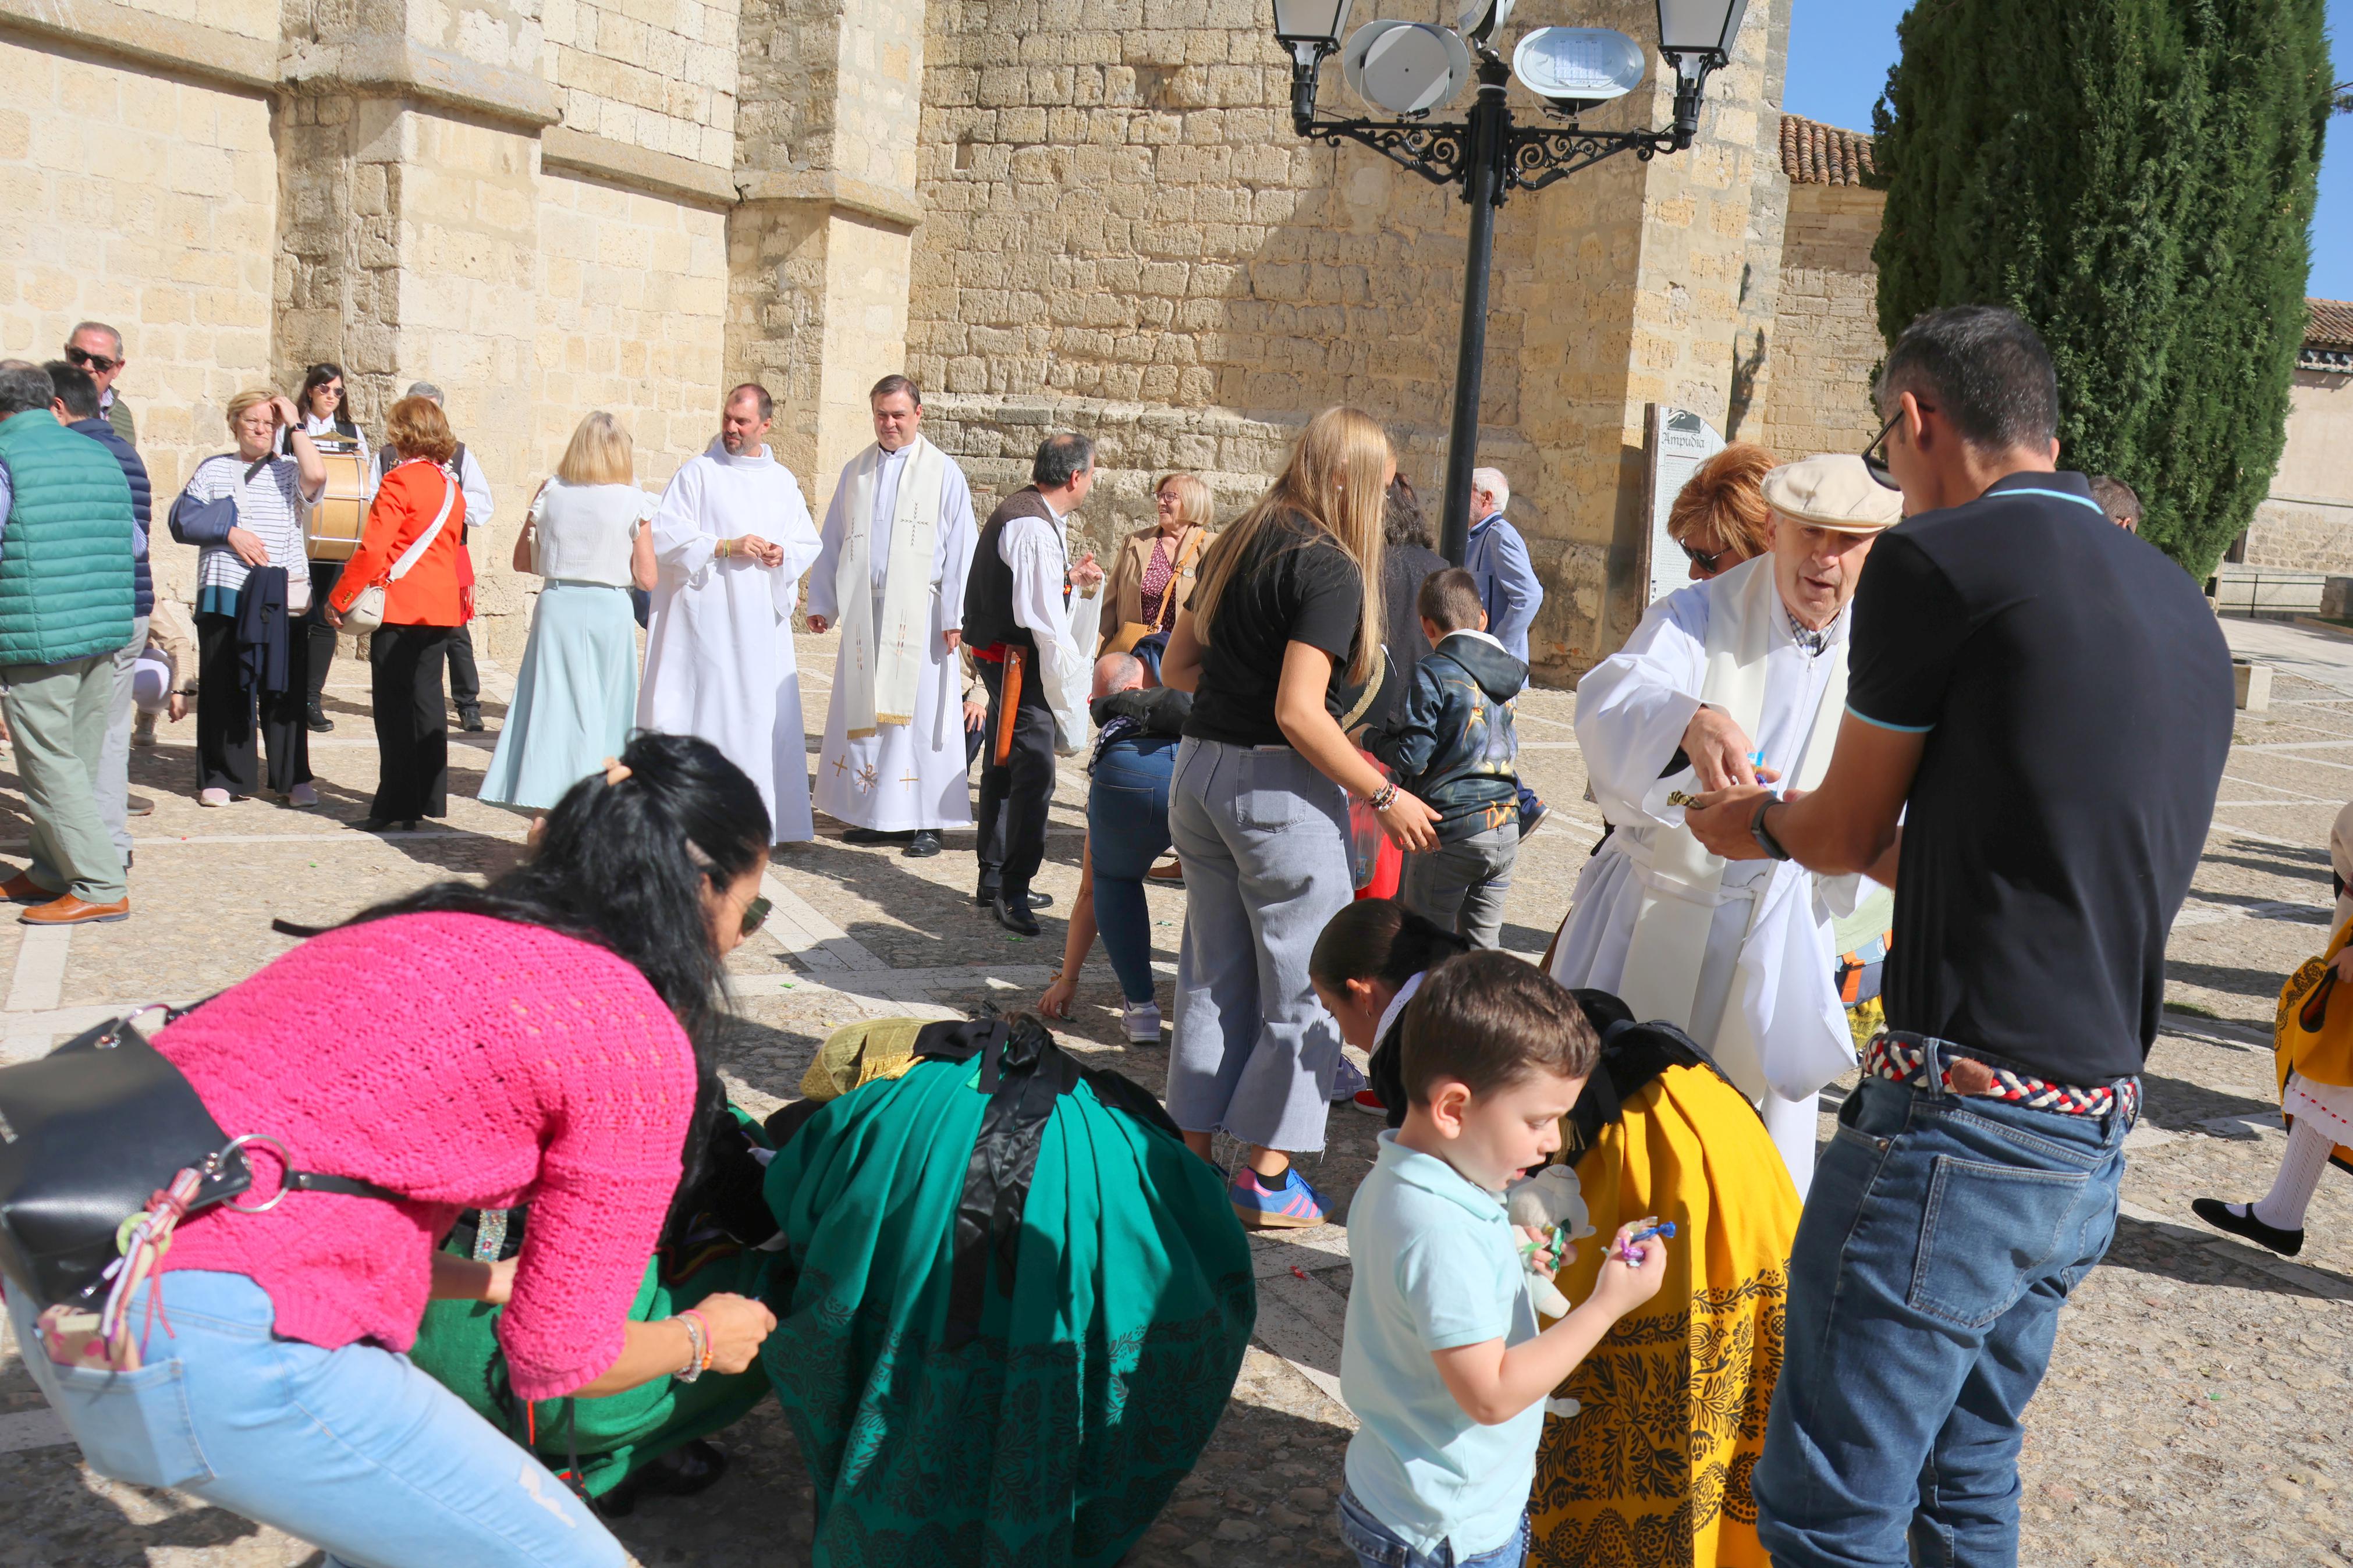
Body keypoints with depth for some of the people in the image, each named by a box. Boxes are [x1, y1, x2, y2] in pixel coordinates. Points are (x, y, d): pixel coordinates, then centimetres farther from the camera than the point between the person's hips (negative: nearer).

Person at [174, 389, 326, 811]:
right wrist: (228, 532, -10)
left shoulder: (289, 472, 9)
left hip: (282, 599, -1)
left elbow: (317, 475, -14)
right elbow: (183, 519, 4)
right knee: (223, 687, 3)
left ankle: (292, 778, 9)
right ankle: (223, 777, 11)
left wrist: (295, 424, -5)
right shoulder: (213, 469, 13)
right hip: (223, 596, 1)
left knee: (284, 688, 1)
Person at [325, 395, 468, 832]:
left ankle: (397, 806, 0)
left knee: (394, 706, -1)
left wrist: (339, 599, -8)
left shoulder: (400, 481, -12)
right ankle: (430, 799, 14)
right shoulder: (451, 486, 10)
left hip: (400, 606, -7)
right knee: (427, 700, 12)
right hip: (441, 604, 7)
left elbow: (372, 550, -16)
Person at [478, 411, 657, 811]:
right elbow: (645, 577, -6)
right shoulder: (633, 501, -5)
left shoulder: (551, 493, 1)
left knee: (550, 708, 6)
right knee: (602, 713, 8)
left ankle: (543, 811, 7)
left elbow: (522, 561, 5)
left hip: (557, 608, 2)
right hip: (610, 611, -2)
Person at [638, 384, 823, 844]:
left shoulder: (784, 482, 14)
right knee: (705, 709, -6)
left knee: (768, 715, 5)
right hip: (706, 616, -4)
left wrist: (783, 555, -5)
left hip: (762, 621, 4)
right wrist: (724, 546, -14)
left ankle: (772, 818, 13)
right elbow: (664, 535, -6)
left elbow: (808, 543, 17)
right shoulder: (697, 472, 1)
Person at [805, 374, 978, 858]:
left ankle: (925, 821, 0)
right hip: (863, 611, 4)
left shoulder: (944, 472, 1)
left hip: (919, 613, -4)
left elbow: (959, 549, -2)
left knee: (920, 711, -4)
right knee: (863, 711, 5)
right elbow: (832, 541, 16)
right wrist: (821, 602, 11)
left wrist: (954, 617, -8)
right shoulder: (855, 472, 13)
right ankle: (874, 814, 14)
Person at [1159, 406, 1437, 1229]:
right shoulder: (1331, 571, -15)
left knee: (1211, 974, 16)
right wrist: (1384, 796, -13)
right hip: (1278, 789, -8)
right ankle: (1265, 1176, 12)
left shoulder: (1234, 546, 10)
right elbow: (1299, 713, -21)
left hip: (1200, 767, 8)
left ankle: (1194, 1155, 25)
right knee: (1303, 985, 6)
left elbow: (1177, 666, 15)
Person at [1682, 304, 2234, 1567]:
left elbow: (1845, 833, 0)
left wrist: (1759, 825, 23)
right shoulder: (2176, 599, 13)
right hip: (2098, 1135, 9)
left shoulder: (1940, 559, -11)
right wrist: (1807, 831, 33)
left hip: (1964, 1122, -9)